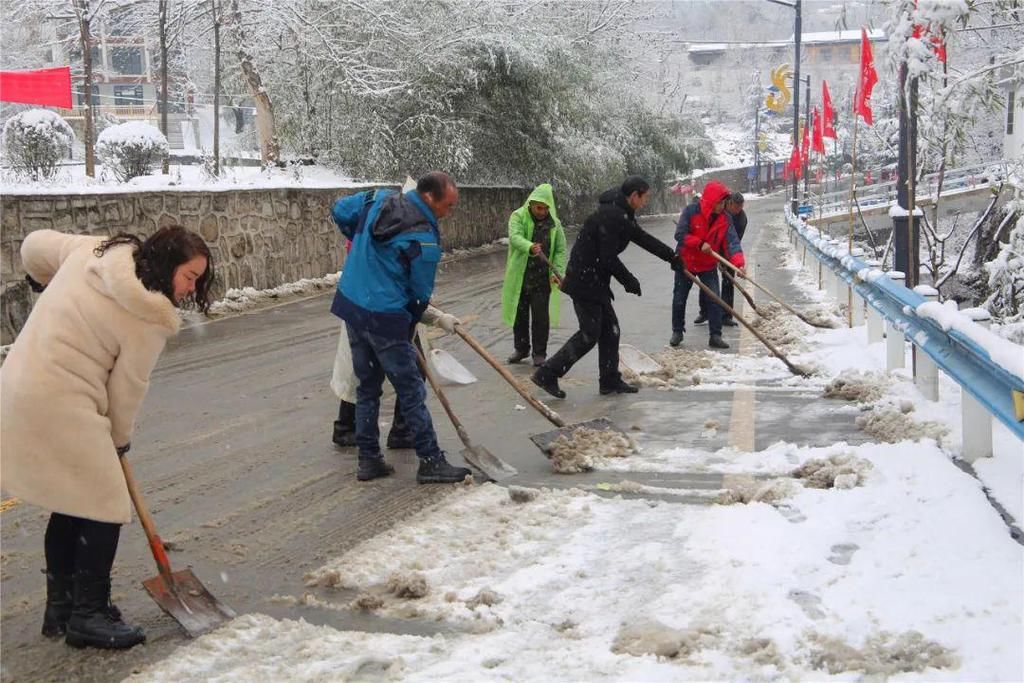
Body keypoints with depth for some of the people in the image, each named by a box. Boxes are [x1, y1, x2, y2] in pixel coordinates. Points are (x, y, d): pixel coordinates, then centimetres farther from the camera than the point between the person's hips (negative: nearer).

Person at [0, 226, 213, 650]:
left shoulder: (95, 249, 4)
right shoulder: (149, 319, -14)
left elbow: (35, 245, 15)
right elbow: (127, 387, -6)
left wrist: (45, 283, 36)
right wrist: (120, 438, 11)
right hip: (61, 407, -9)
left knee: (71, 504, 19)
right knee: (104, 508, 1)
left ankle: (61, 608, 29)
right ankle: (88, 616, 9)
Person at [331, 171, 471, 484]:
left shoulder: (378, 199, 2)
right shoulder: (425, 239, -16)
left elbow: (340, 210, 16)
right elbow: (420, 294, -8)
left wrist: (356, 240, 30)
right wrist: (408, 329, 8)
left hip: (350, 305, 8)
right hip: (385, 317, -8)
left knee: (367, 386, 16)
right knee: (411, 391, 3)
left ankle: (368, 459, 22)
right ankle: (430, 461, 9)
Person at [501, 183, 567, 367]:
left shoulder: (554, 223, 3)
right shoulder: (518, 217, -6)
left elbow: (561, 250, 5)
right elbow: (514, 237, -25)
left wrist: (557, 272, -11)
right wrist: (530, 247, -45)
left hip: (542, 278, 0)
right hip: (519, 276, 0)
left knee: (541, 317, 0)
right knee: (519, 315, 11)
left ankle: (539, 353, 11)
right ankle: (521, 349, 27)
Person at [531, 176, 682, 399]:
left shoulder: (622, 215, 13)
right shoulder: (610, 215, -20)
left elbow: (644, 239, 22)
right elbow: (609, 257, -22)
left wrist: (672, 257, 23)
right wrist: (629, 280, -10)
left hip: (595, 282, 10)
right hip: (585, 282, -10)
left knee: (610, 329, 13)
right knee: (589, 334, -7)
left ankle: (610, 380, 20)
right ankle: (547, 374, -3)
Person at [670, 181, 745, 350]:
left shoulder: (725, 218, -10)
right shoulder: (691, 212, -19)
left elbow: (732, 242, -19)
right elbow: (680, 235, -22)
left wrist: (738, 263, -34)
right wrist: (700, 244, -32)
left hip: (709, 266, 2)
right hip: (686, 263, -2)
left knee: (715, 300, -6)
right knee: (679, 299, 9)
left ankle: (715, 336, 1)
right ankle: (677, 332, 27)